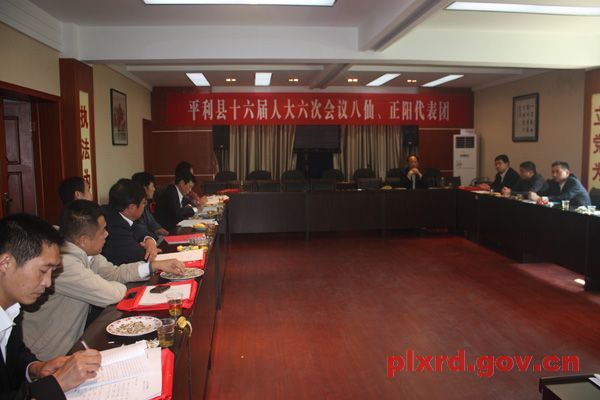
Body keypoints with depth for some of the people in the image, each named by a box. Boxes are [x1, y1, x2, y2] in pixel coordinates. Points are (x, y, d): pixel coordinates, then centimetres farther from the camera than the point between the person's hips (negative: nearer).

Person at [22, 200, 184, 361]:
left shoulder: (82, 251, -4)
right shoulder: (63, 263, -30)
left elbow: (112, 272, 9)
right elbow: (109, 296, -28)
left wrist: (155, 265, 1)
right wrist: (122, 287, -5)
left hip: (74, 341, 7)